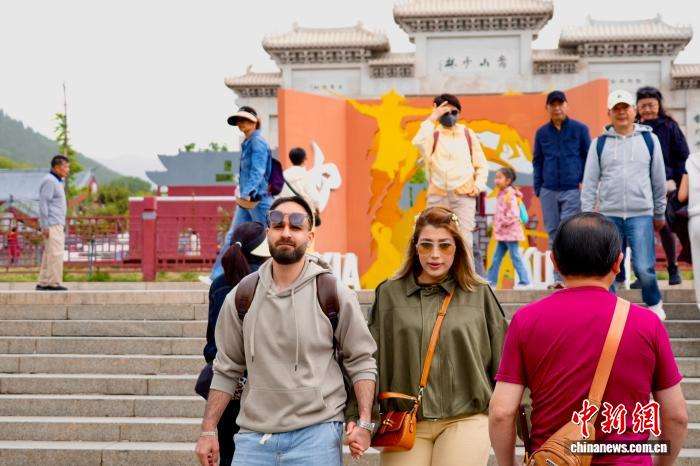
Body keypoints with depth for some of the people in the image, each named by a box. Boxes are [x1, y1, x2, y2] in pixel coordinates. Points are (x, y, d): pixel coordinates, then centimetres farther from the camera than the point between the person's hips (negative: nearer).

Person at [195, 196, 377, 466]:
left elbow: (361, 362, 3)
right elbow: (226, 370, 11)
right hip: (254, 437, 2)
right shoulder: (241, 297, 6)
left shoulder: (335, 294, -1)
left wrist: (364, 423, -7)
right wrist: (208, 431, 7)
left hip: (316, 434, -2)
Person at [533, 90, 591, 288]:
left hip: (572, 190, -3)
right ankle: (558, 277, 10)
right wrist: (537, 187, 9)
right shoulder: (542, 133, 12)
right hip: (548, 191, 4)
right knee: (553, 233, 5)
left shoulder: (580, 129, 4)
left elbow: (589, 157, 7)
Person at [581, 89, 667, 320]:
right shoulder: (599, 143, 6)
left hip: (641, 215, -1)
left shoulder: (649, 139, 6)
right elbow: (589, 183, 6)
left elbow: (659, 180, 11)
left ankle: (654, 304, 18)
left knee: (644, 268, -8)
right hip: (609, 216, 1)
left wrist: (660, 213, 14)